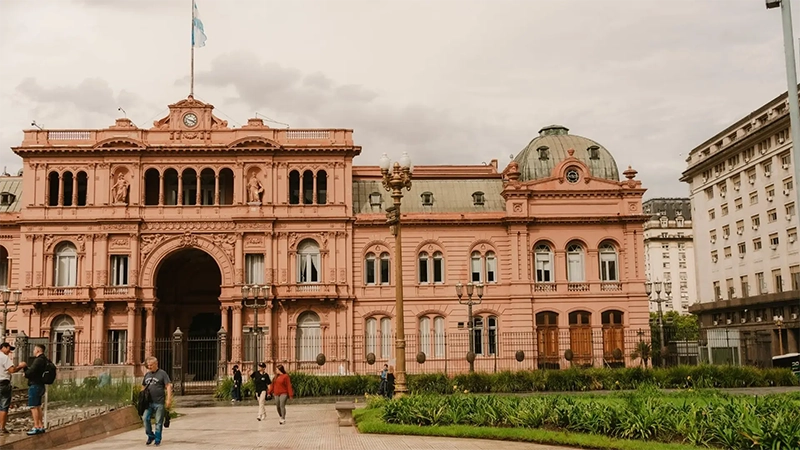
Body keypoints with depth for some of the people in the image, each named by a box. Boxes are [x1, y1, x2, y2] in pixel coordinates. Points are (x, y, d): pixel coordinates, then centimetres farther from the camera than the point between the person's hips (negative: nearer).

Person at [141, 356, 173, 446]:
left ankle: (157, 440, 13)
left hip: (159, 403, -5)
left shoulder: (162, 374, -2)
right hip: (148, 402, 5)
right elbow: (143, 387, 24)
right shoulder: (147, 375, 14)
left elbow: (168, 386, -7)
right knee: (145, 418, -8)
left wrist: (169, 399, -15)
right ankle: (151, 436, 11)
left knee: (158, 422, 1)